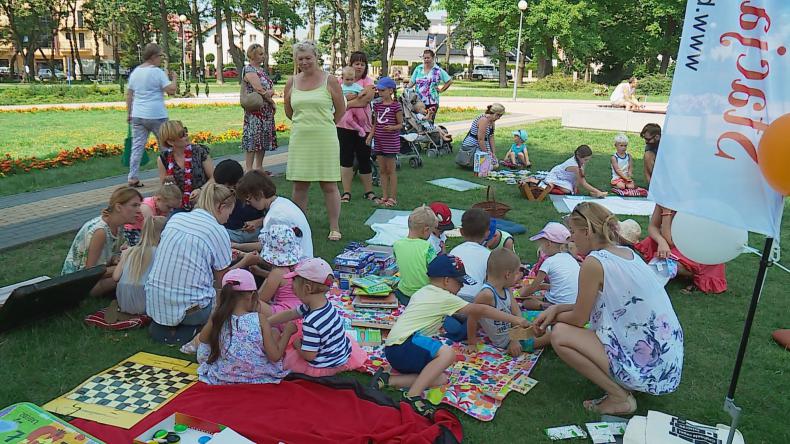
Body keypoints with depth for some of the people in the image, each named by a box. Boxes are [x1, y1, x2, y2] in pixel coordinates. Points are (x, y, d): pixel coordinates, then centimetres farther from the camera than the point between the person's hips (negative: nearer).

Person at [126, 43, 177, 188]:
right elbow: (171, 90, -13)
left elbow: (129, 94, 14)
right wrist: (174, 78, 5)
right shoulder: (157, 72, -9)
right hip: (156, 116, -6)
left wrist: (128, 113, 20)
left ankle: (133, 178, 3)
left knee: (137, 146, 5)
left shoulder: (135, 72, 12)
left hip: (137, 116, 6)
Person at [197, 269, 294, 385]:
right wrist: (287, 331, -2)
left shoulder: (217, 318, -13)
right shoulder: (260, 319, -18)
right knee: (275, 332, 18)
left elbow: (202, 339, 8)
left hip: (222, 379, 1)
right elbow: (275, 356, -15)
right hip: (259, 378, -1)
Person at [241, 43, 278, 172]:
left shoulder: (261, 69, 17)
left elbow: (271, 87, 15)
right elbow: (260, 91, -17)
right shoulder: (249, 70, -11)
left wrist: (270, 92, -7)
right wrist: (273, 103, -6)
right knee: (252, 141, -7)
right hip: (255, 110, -9)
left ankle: (259, 167, 20)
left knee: (263, 141, 11)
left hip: (267, 111, 9)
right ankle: (249, 169, -3)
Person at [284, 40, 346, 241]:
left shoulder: (329, 81, -2)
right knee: (299, 185, 8)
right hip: (299, 139, 3)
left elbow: (340, 110, 6)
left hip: (325, 139, -3)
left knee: (329, 185, 1)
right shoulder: (291, 83, 8)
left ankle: (334, 228, 10)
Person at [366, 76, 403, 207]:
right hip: (379, 141, 6)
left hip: (391, 141, -6)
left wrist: (392, 127, -25)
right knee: (382, 170, 11)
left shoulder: (396, 106, -9)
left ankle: (392, 197, 9)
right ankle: (384, 196, 19)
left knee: (391, 170, 1)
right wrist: (370, 135, 3)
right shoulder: (377, 105, 10)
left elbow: (400, 124, -6)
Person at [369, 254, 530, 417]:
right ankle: (413, 396, -27)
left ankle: (387, 379, -2)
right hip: (403, 345, -10)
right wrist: (515, 319, 0)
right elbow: (481, 310, -6)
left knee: (441, 379, 3)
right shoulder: (445, 298, -6)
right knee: (447, 353, -27)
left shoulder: (422, 292, 19)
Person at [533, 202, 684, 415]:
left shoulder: (594, 262, -19)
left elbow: (579, 318, -8)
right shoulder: (627, 252, 7)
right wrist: (557, 308, 7)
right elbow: (590, 307, 16)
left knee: (560, 334, -7)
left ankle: (620, 397, -2)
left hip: (648, 370, -9)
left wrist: (555, 317, 11)